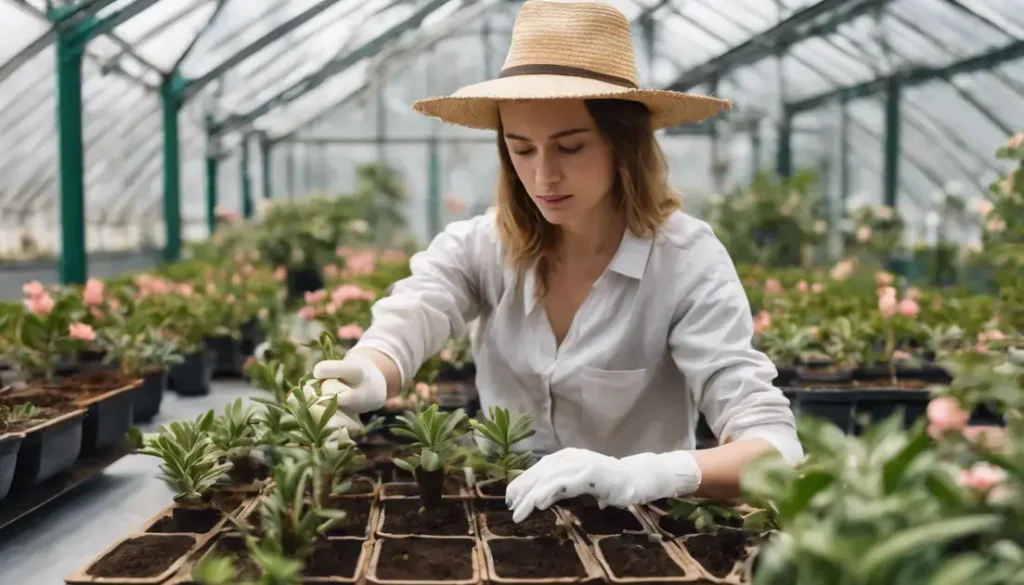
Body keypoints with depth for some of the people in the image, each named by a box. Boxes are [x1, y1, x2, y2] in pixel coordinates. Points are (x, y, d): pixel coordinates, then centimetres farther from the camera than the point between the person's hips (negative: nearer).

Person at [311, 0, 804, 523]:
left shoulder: (687, 262, -16)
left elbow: (776, 445, -24)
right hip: (505, 519, 2)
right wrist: (364, 378, -43)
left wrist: (637, 475, -42)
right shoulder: (477, 245, -4)